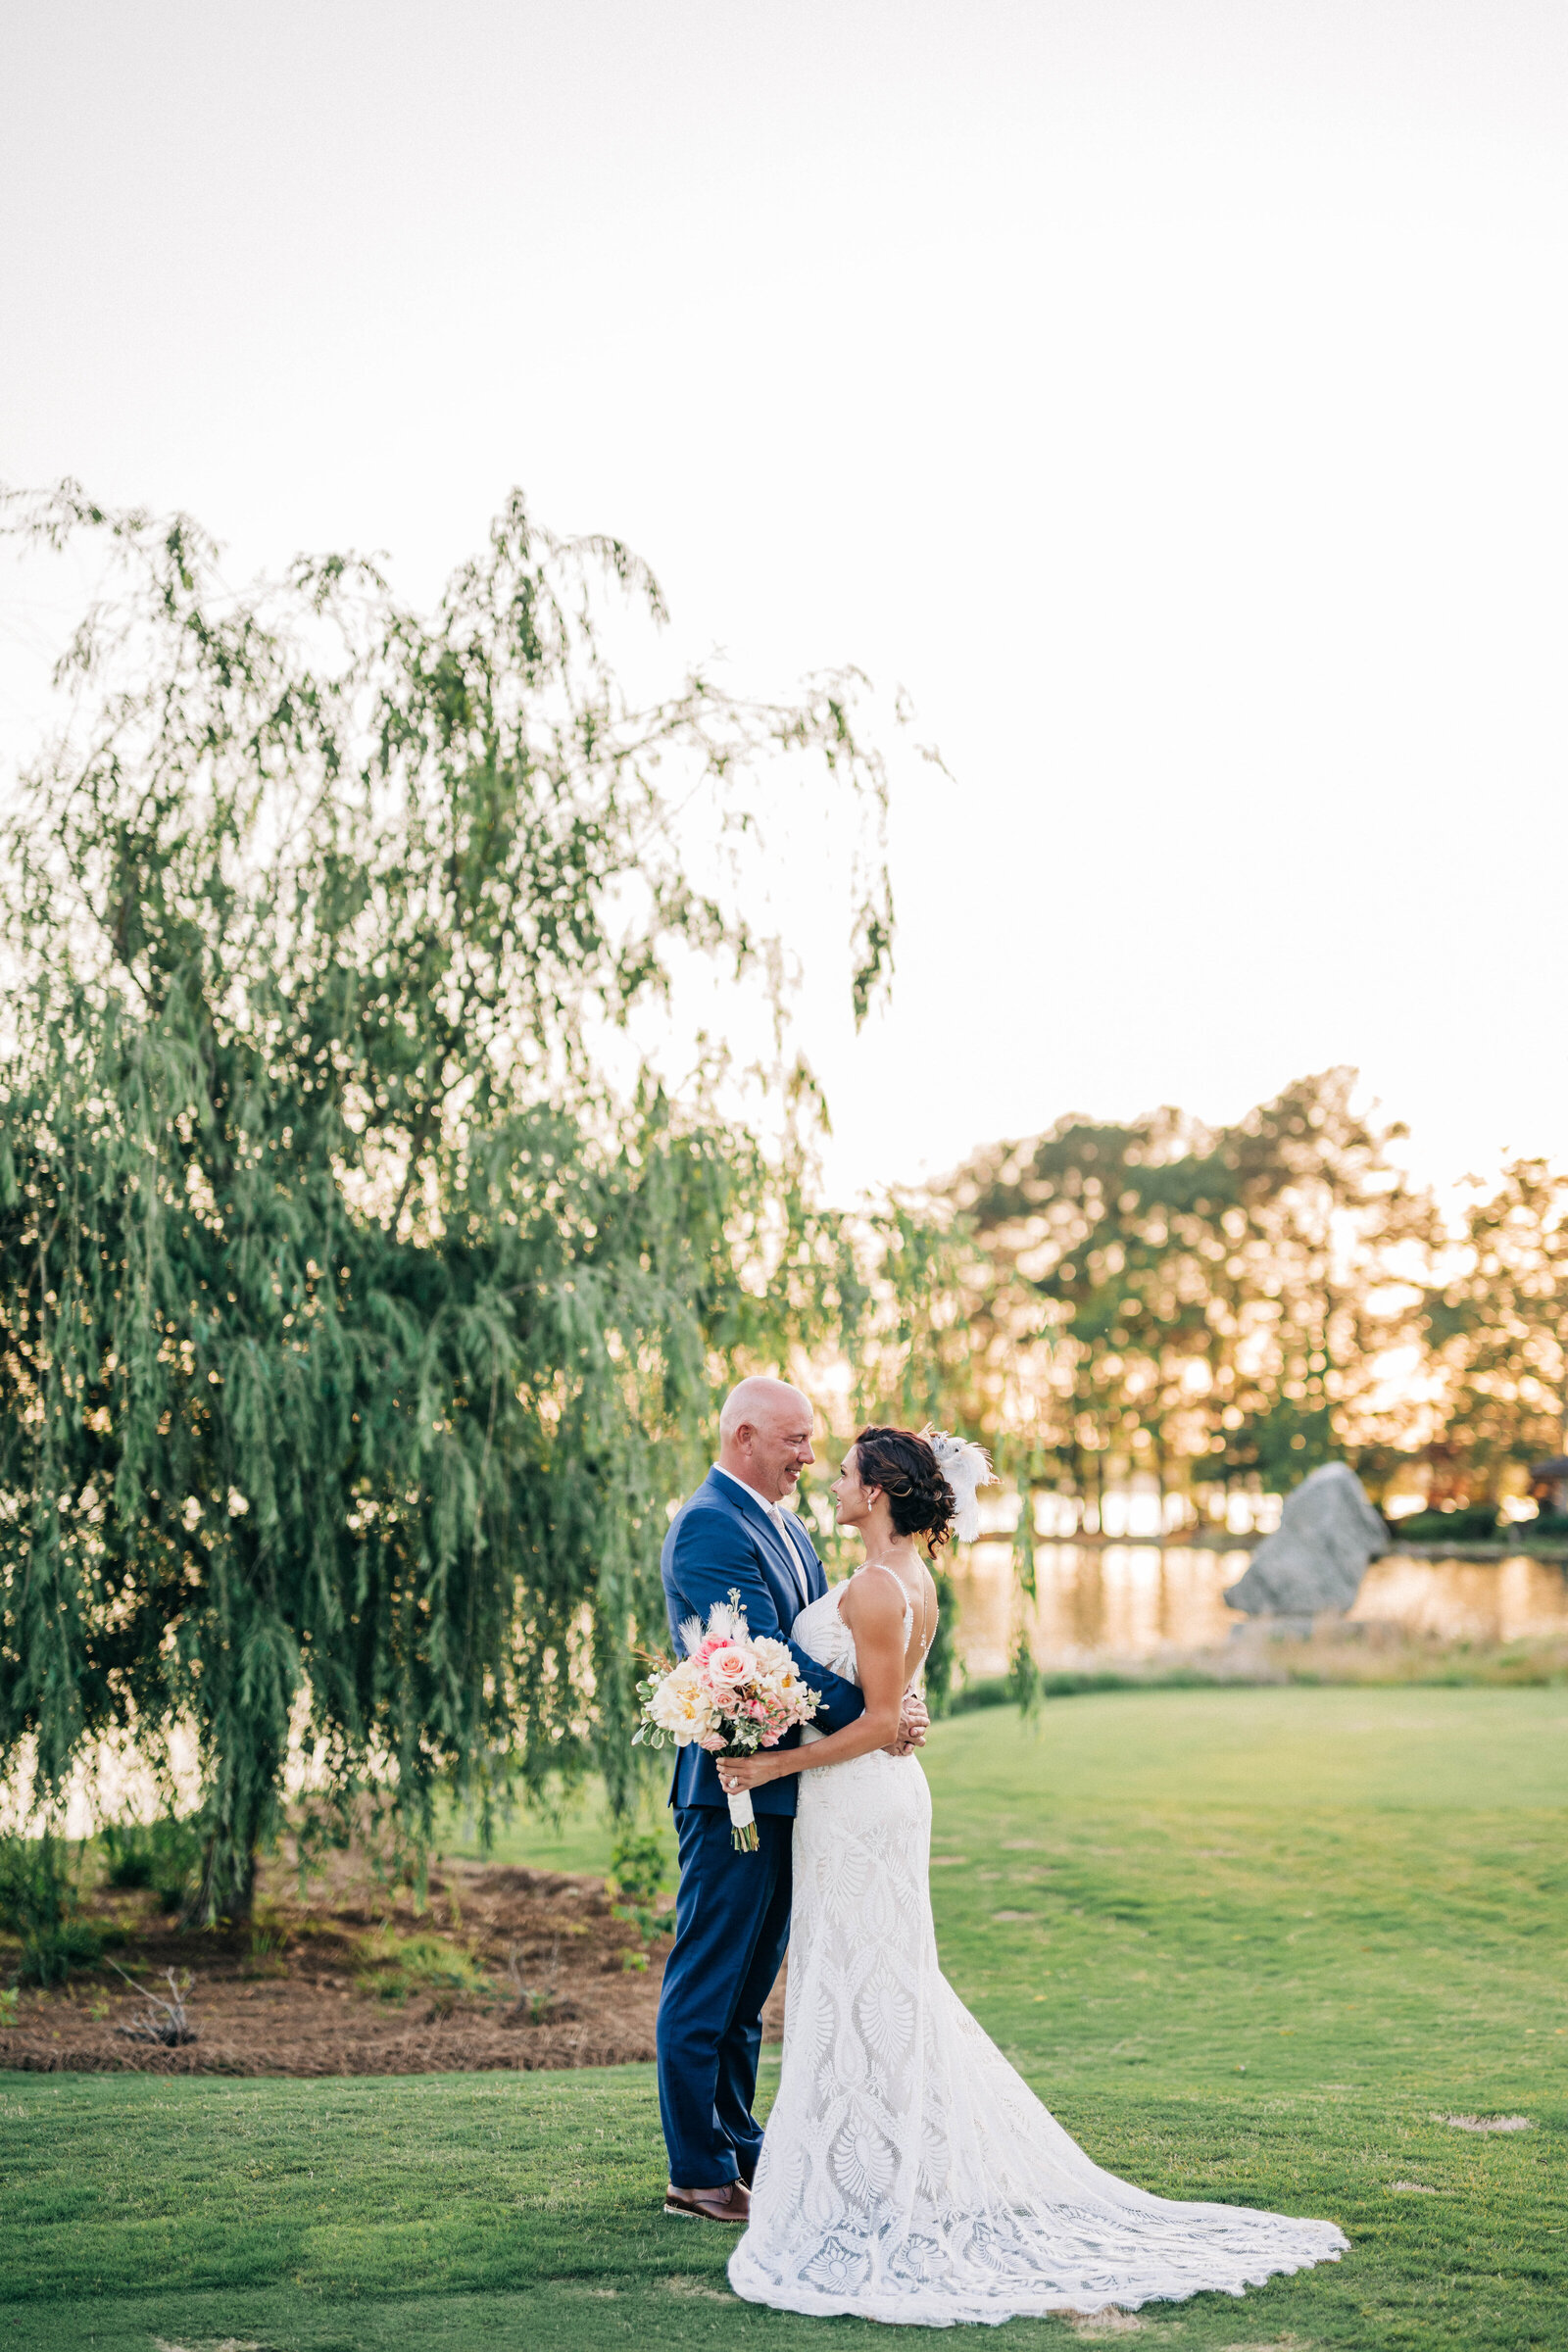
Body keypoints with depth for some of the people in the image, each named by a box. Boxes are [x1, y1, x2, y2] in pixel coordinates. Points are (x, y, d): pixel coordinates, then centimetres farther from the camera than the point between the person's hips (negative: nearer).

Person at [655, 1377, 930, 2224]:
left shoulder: (785, 1527, 16)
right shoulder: (707, 1527, -16)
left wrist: (893, 1702, -6)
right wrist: (865, 1718, -23)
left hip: (782, 1788, 10)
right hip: (732, 1783, -10)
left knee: (750, 1980, 17)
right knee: (707, 1983, -2)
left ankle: (741, 2148, 27)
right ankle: (698, 2175, 4)